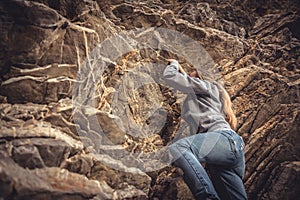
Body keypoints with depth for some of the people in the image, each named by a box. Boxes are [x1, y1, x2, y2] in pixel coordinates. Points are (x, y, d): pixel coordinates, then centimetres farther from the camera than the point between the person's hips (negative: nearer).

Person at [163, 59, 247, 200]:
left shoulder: (203, 85, 16)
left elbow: (169, 76, 11)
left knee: (177, 149, -34)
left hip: (225, 139, -10)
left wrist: (174, 63, 30)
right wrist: (181, 70, 61)